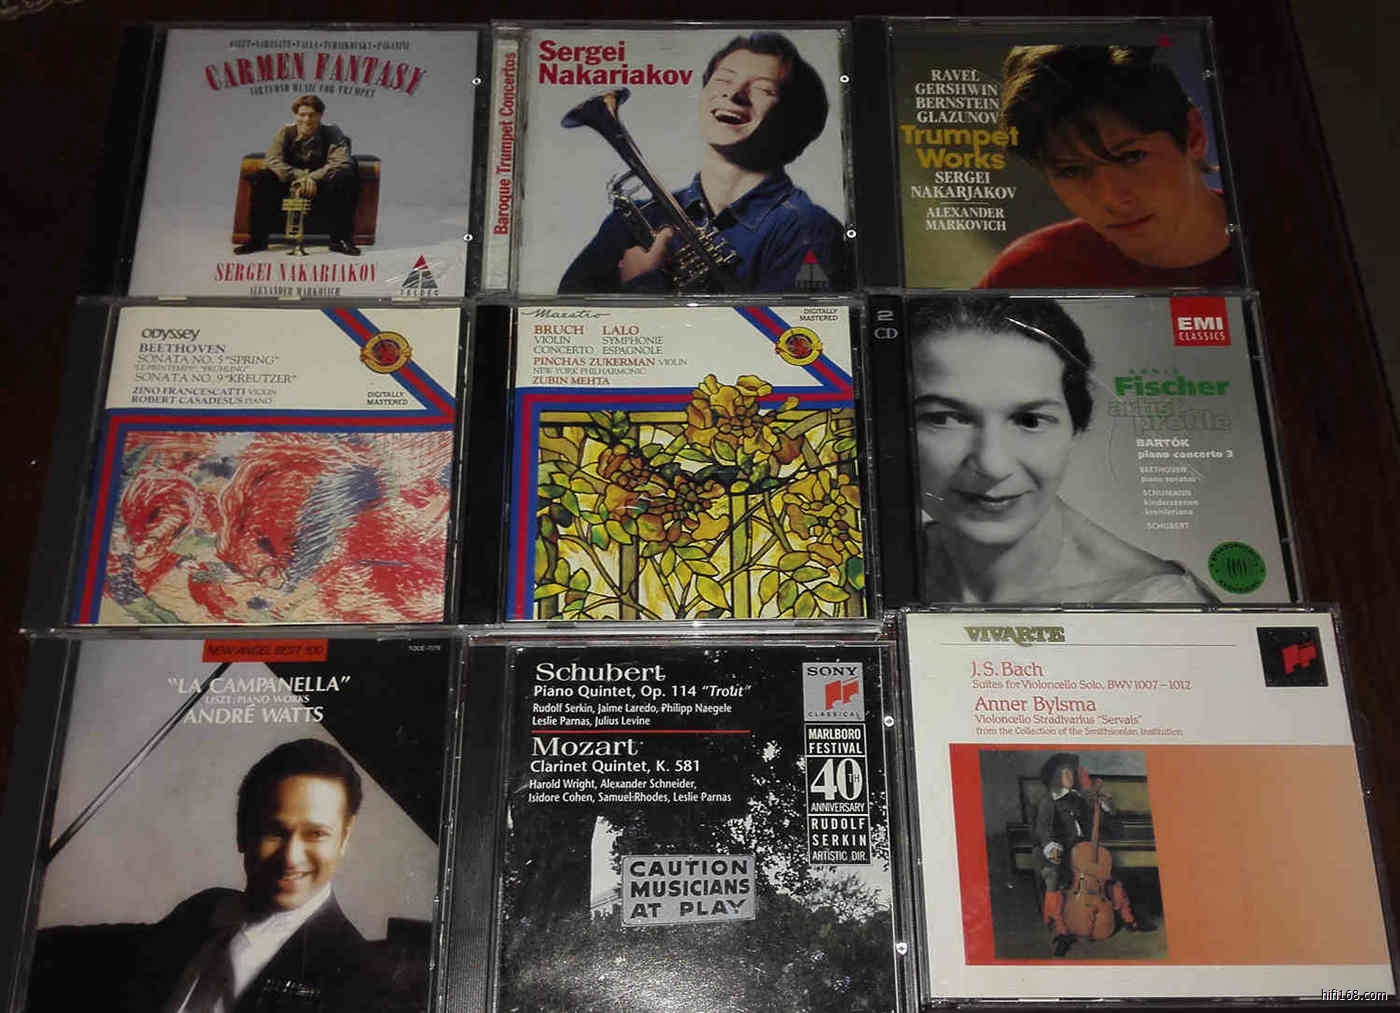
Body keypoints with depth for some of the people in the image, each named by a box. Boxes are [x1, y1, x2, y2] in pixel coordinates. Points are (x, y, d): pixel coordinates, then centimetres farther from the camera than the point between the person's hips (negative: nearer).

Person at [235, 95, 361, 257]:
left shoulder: (332, 133, -9)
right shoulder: (285, 132, -5)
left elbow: (342, 162, -24)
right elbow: (271, 161, -15)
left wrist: (313, 178, -36)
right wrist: (299, 176, -30)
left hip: (321, 191, -1)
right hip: (290, 188, 2)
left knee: (346, 177, -29)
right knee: (263, 178, -23)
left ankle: (341, 239, -23)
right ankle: (257, 239, -15)